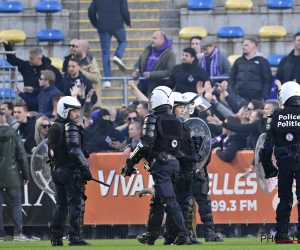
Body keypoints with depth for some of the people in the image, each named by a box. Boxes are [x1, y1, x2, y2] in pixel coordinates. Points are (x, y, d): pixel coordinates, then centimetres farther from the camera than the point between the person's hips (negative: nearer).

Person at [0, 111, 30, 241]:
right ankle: (17, 233, -3)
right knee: (16, 204, 5)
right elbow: (22, 157, 0)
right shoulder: (14, 136, -2)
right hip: (12, 176, 0)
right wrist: (26, 175, 7)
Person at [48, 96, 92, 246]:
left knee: (61, 204, 13)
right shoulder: (71, 128, -12)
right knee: (76, 203, -7)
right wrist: (85, 168, -18)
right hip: (71, 171, -8)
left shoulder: (54, 128, 14)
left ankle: (55, 238, 11)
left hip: (57, 170, 8)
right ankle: (75, 237, -12)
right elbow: (75, 151, -20)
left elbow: (51, 151, 18)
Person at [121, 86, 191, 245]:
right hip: (173, 162, 7)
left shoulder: (153, 120, -7)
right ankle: (151, 235, 22)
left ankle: (183, 235, -17)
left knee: (169, 200, -10)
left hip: (160, 163, -7)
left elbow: (145, 145, -13)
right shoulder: (176, 122, 14)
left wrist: (130, 163, -6)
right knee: (157, 201, 16)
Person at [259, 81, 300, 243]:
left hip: (283, 161, 3)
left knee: (284, 199, 10)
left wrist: (268, 167, 11)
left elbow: (268, 144, 3)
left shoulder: (276, 116, 2)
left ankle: (281, 234, 8)